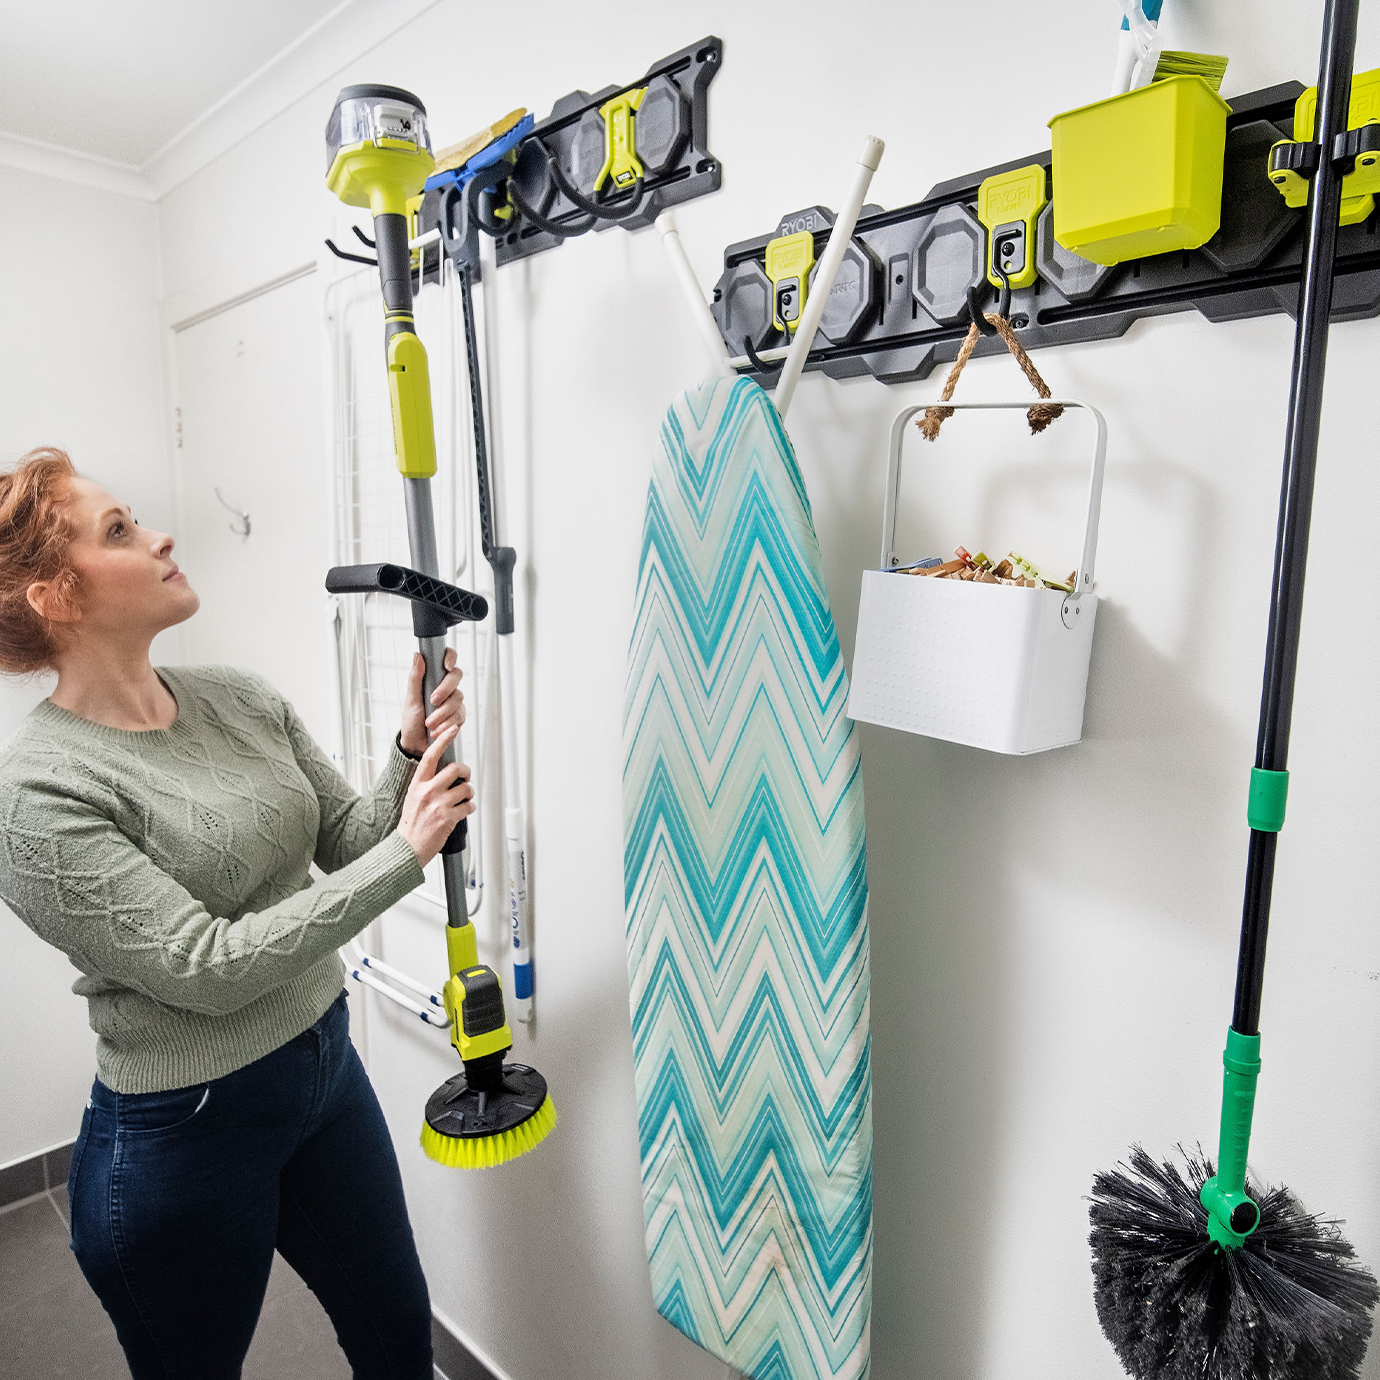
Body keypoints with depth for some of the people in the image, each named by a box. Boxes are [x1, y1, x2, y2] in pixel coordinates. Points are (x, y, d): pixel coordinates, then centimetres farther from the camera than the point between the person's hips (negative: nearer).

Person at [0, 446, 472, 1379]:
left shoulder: (241, 700, -3)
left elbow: (346, 843, 0)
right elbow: (208, 968, -25)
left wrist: (411, 757, -18)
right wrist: (406, 855, -25)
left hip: (328, 1066, 6)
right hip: (183, 1134, -5)